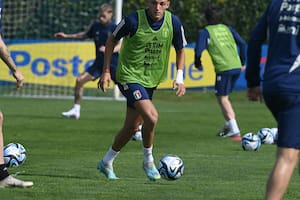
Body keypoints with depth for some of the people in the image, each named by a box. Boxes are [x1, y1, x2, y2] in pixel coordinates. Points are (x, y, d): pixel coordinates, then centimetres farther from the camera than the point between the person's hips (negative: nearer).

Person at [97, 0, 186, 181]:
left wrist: (180, 78, -3)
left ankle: (107, 162, 31)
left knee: (131, 126, 10)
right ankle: (148, 160, -2)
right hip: (129, 76, -5)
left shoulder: (174, 23, -8)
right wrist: (106, 71, -2)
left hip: (152, 81, 5)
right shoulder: (133, 20, -19)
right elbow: (112, 40, -2)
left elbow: (180, 50, 9)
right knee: (151, 116, -24)